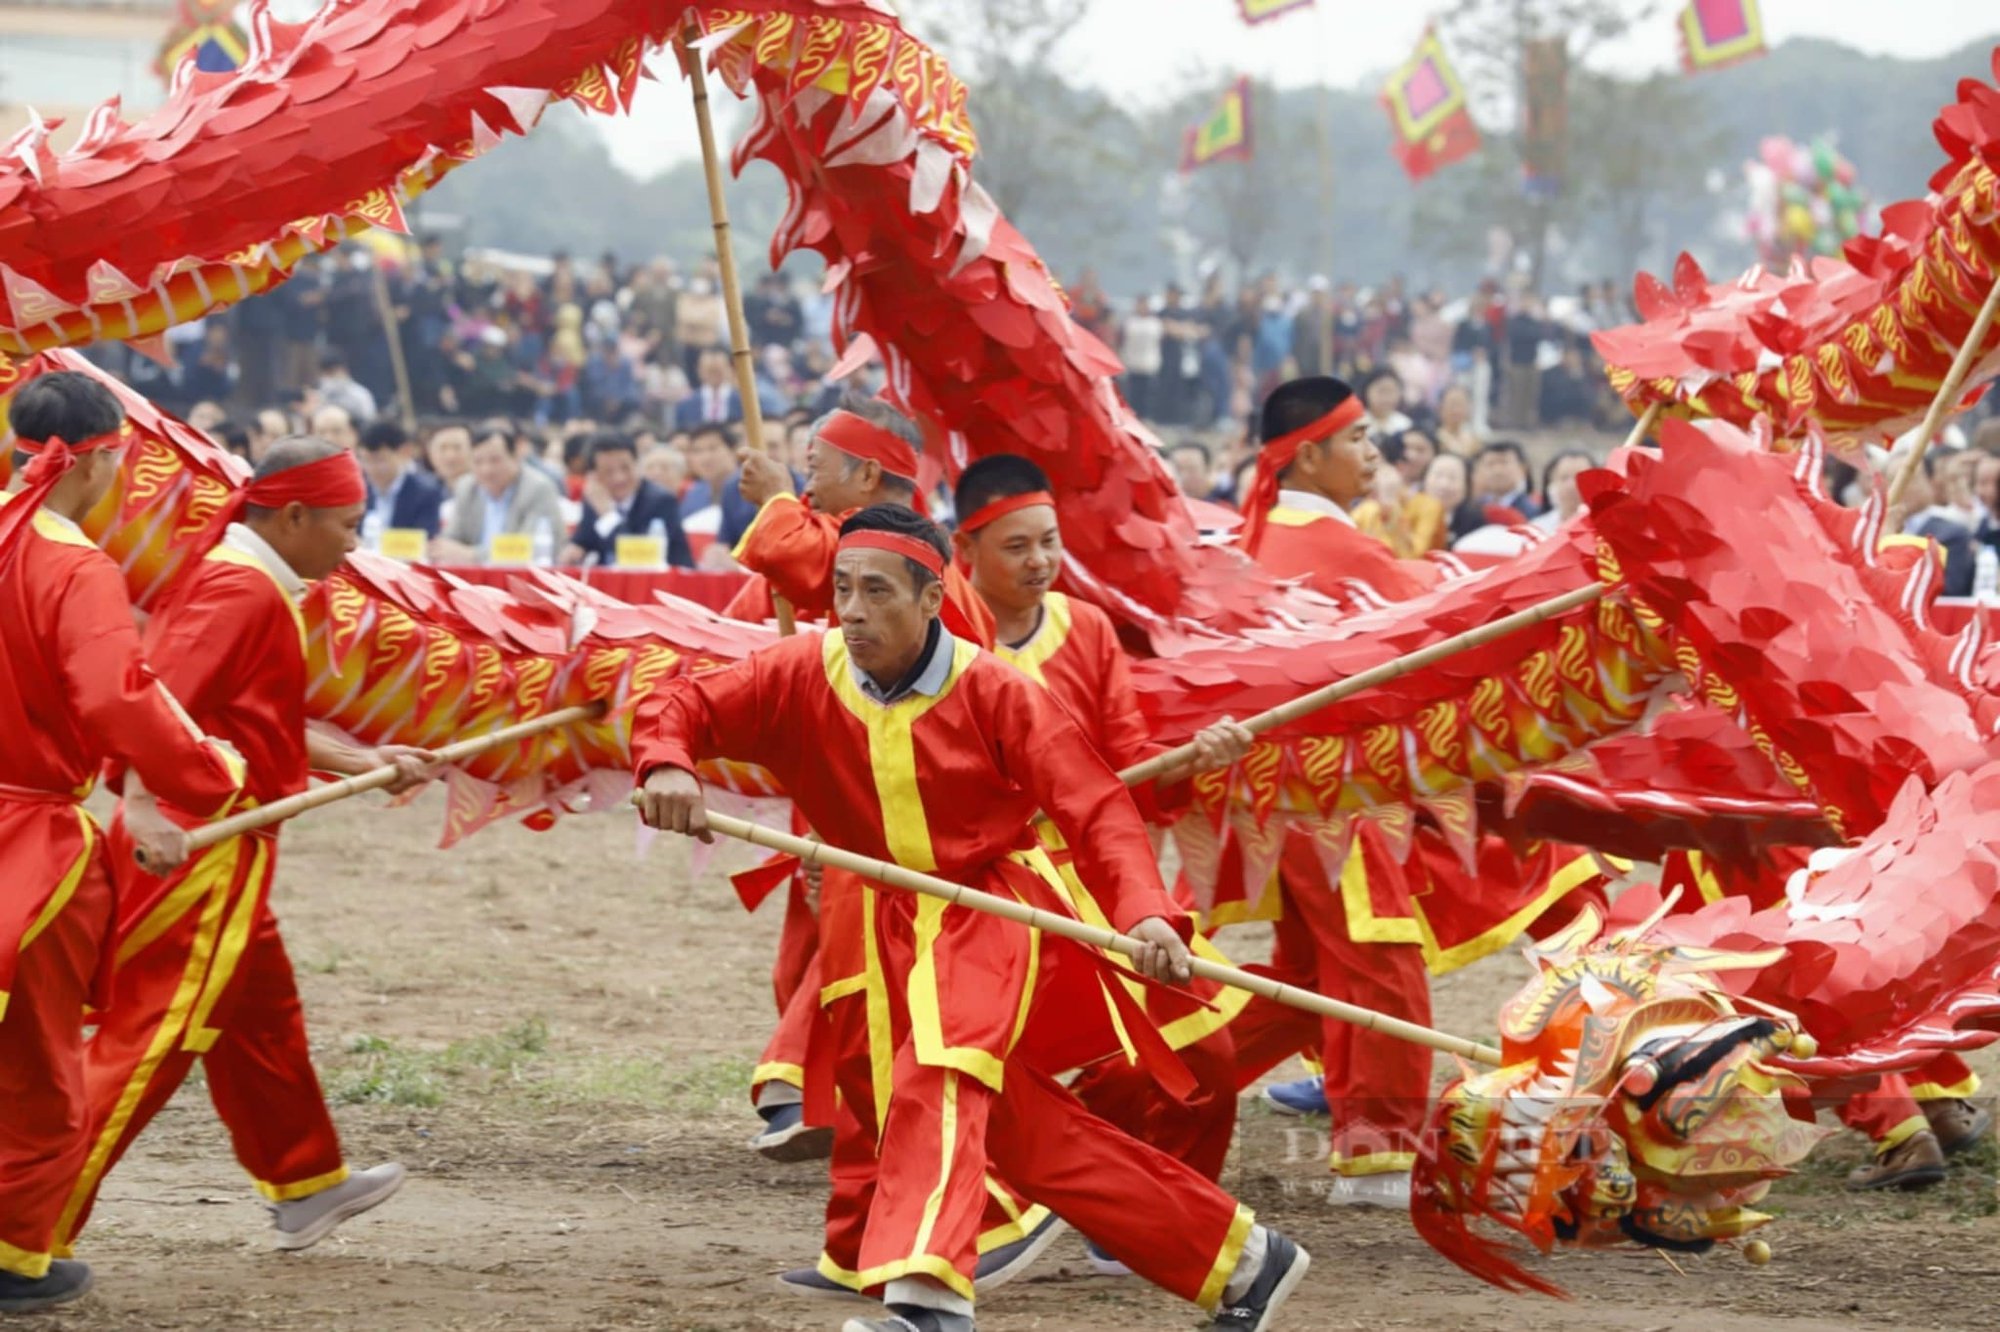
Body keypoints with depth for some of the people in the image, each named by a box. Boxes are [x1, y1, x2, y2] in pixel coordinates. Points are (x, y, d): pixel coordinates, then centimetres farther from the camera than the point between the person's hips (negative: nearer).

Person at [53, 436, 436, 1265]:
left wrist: (362, 763, 27)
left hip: (218, 852, 11)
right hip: (198, 849, -11)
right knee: (148, 1039, -10)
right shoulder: (243, 591, -16)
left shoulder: (241, 580, 17)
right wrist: (143, 803, -40)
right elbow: (159, 701, -28)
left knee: (263, 1016, 23)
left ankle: (305, 1187, 39)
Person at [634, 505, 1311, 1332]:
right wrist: (667, 765, -34)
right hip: (883, 929, 5)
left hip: (991, 913, -5)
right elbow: (681, 706, -9)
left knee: (936, 1076, -30)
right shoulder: (804, 675, -8)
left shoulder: (992, 690, -15)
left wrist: (1143, 913, -33)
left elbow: (1093, 806, -18)